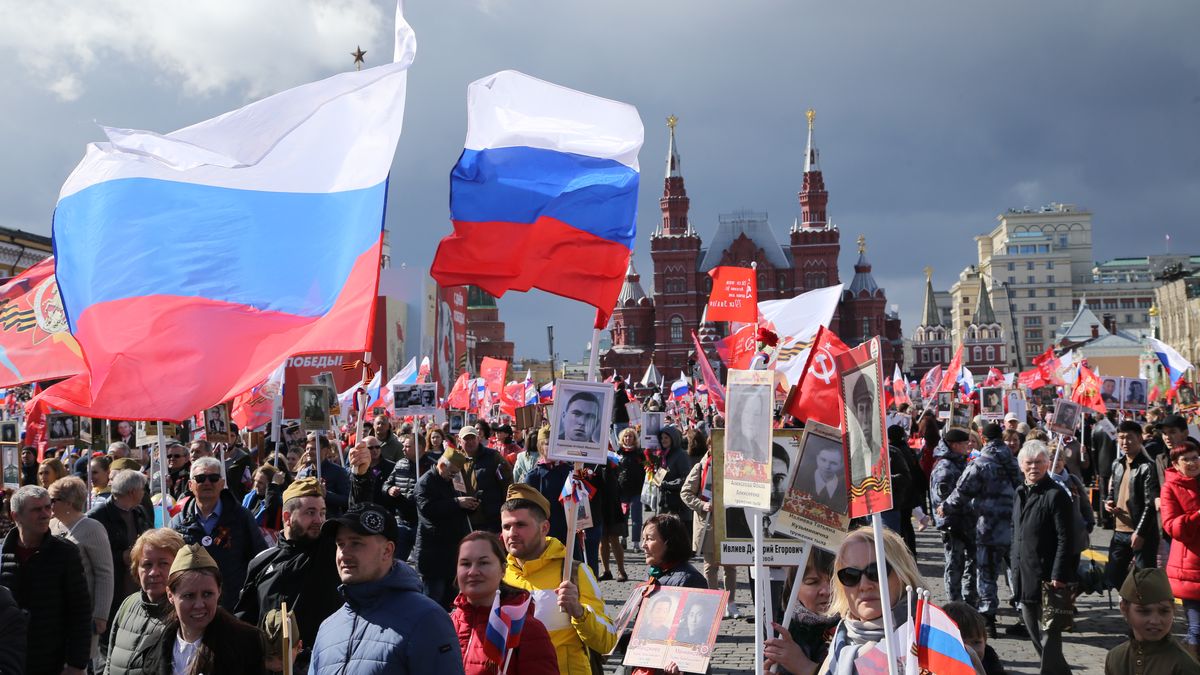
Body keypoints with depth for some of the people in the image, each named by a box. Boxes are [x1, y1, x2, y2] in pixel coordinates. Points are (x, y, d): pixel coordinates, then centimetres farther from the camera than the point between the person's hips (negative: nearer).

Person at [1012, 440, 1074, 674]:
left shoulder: (1055, 495, -12)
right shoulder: (1021, 493, 13)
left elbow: (1065, 539, -15)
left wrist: (1058, 575, -19)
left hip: (1046, 576, -9)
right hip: (1024, 575, 9)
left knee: (1048, 633, -2)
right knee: (1033, 629, 17)